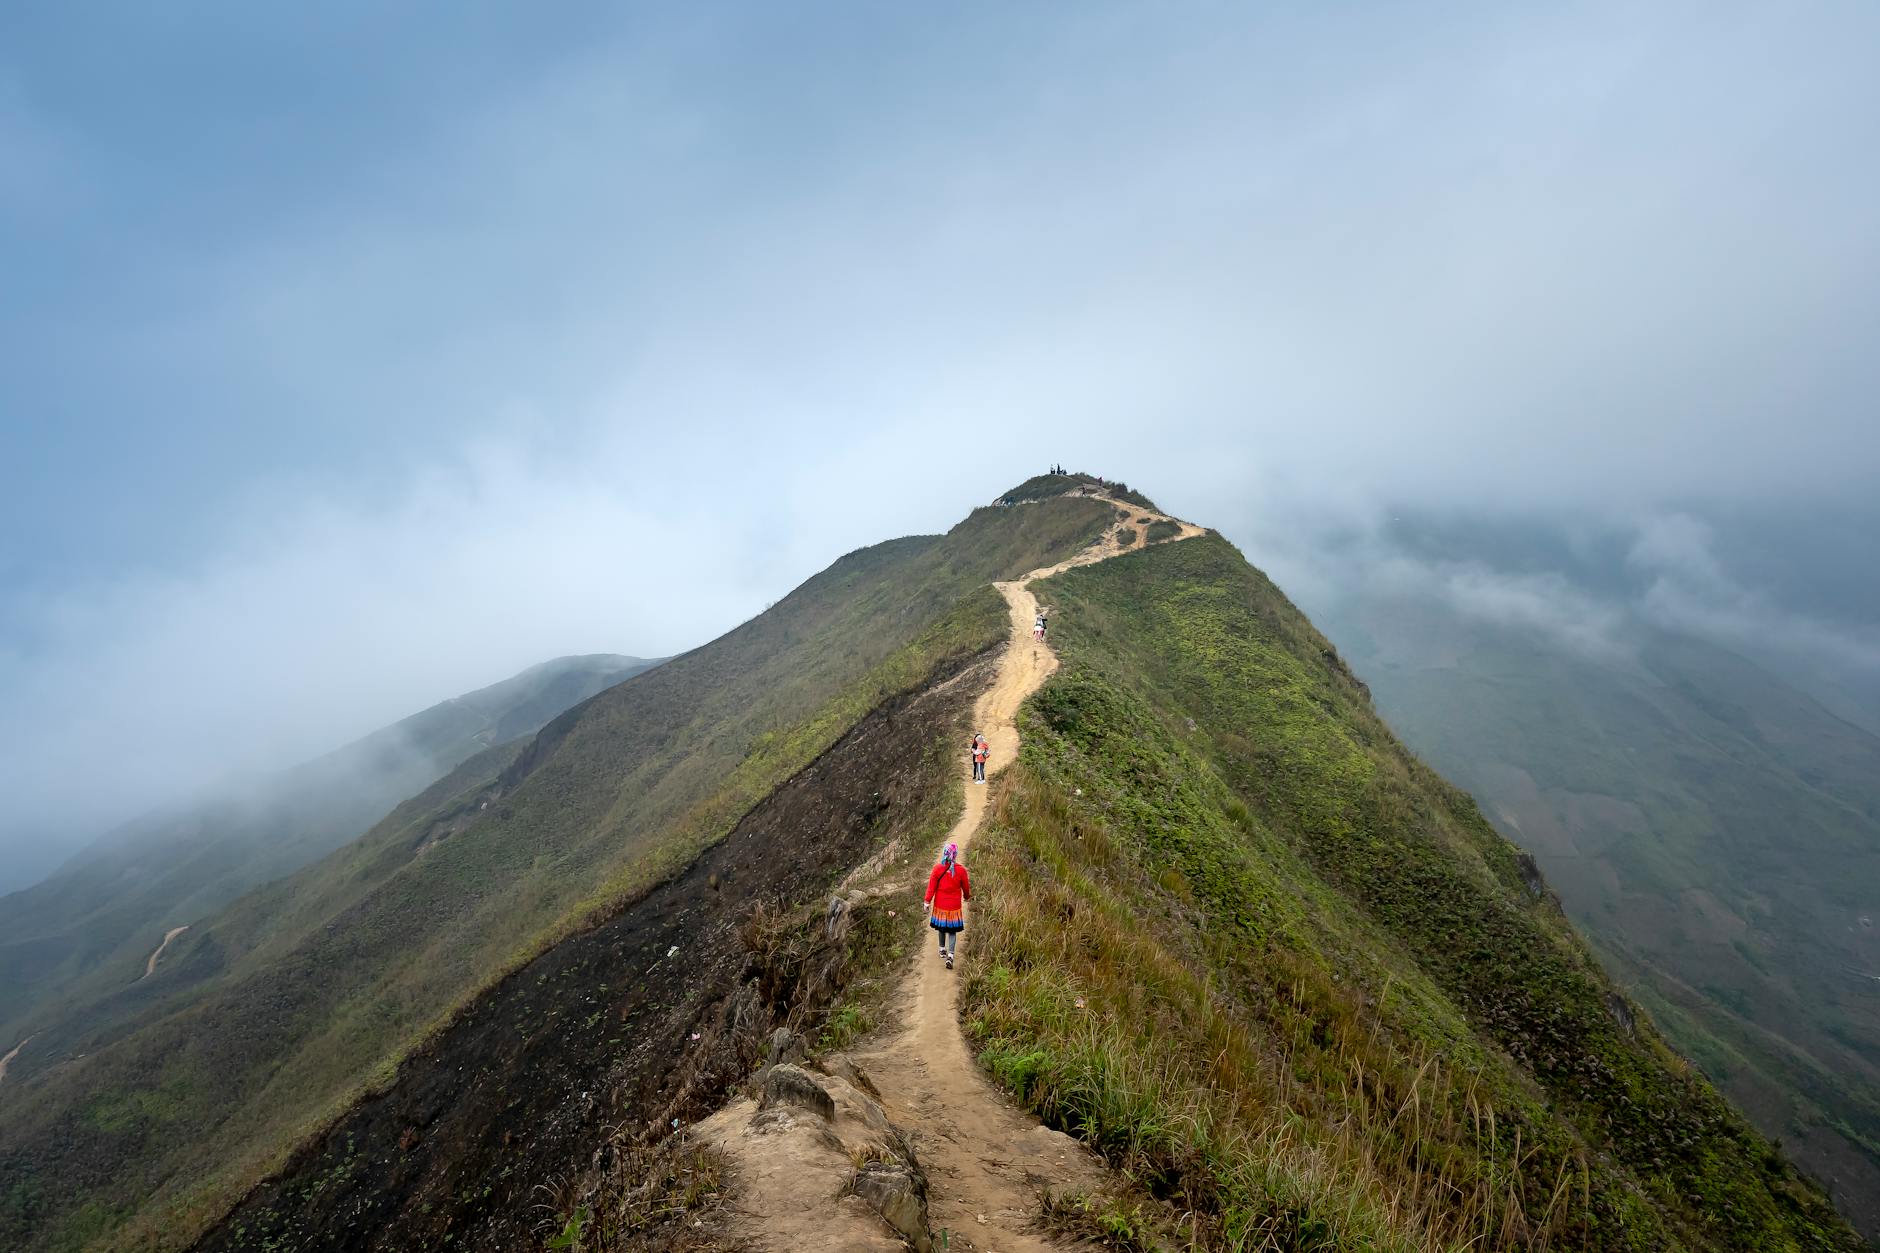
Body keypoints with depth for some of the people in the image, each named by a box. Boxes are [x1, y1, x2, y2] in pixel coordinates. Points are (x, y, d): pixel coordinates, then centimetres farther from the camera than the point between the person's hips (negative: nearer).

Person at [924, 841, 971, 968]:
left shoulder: (937, 868, -12)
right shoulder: (961, 870, -12)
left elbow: (931, 886, -8)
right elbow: (966, 887, 2)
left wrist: (927, 902, 1)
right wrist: (967, 896, 23)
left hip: (940, 905, 1)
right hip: (954, 906, -1)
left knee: (941, 927, 21)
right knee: (952, 931, 6)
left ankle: (942, 949, 36)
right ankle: (950, 955, -7)